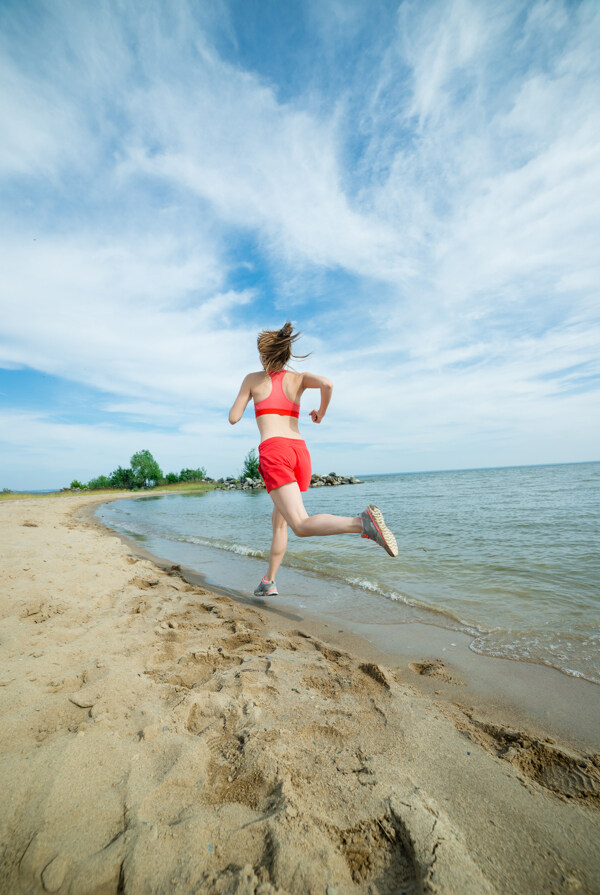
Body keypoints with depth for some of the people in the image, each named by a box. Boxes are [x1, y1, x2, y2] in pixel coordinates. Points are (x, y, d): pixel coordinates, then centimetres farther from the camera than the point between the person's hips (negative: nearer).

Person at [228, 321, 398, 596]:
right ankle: (269, 581, 29)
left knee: (302, 526, -16)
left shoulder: (252, 379, 12)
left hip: (273, 451, -5)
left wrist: (239, 400, 32)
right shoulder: (299, 378, 16)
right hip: (300, 452, 5)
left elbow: (234, 418, 11)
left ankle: (362, 522, -41)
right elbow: (327, 383, -5)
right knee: (279, 520, 21)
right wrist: (321, 412, 12)